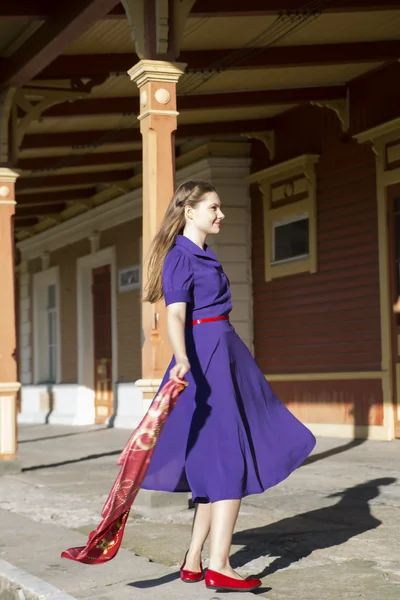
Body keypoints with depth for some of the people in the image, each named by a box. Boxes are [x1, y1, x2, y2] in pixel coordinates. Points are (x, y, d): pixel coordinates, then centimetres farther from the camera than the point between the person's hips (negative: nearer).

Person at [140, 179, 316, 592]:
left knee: (218, 464, 11)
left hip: (225, 355, 10)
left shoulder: (203, 256, 18)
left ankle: (193, 562, 16)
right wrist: (182, 360, -41)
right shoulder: (180, 257, -11)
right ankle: (219, 567, -16)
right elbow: (175, 315, -25)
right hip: (205, 359, -10)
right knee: (230, 462, -14)